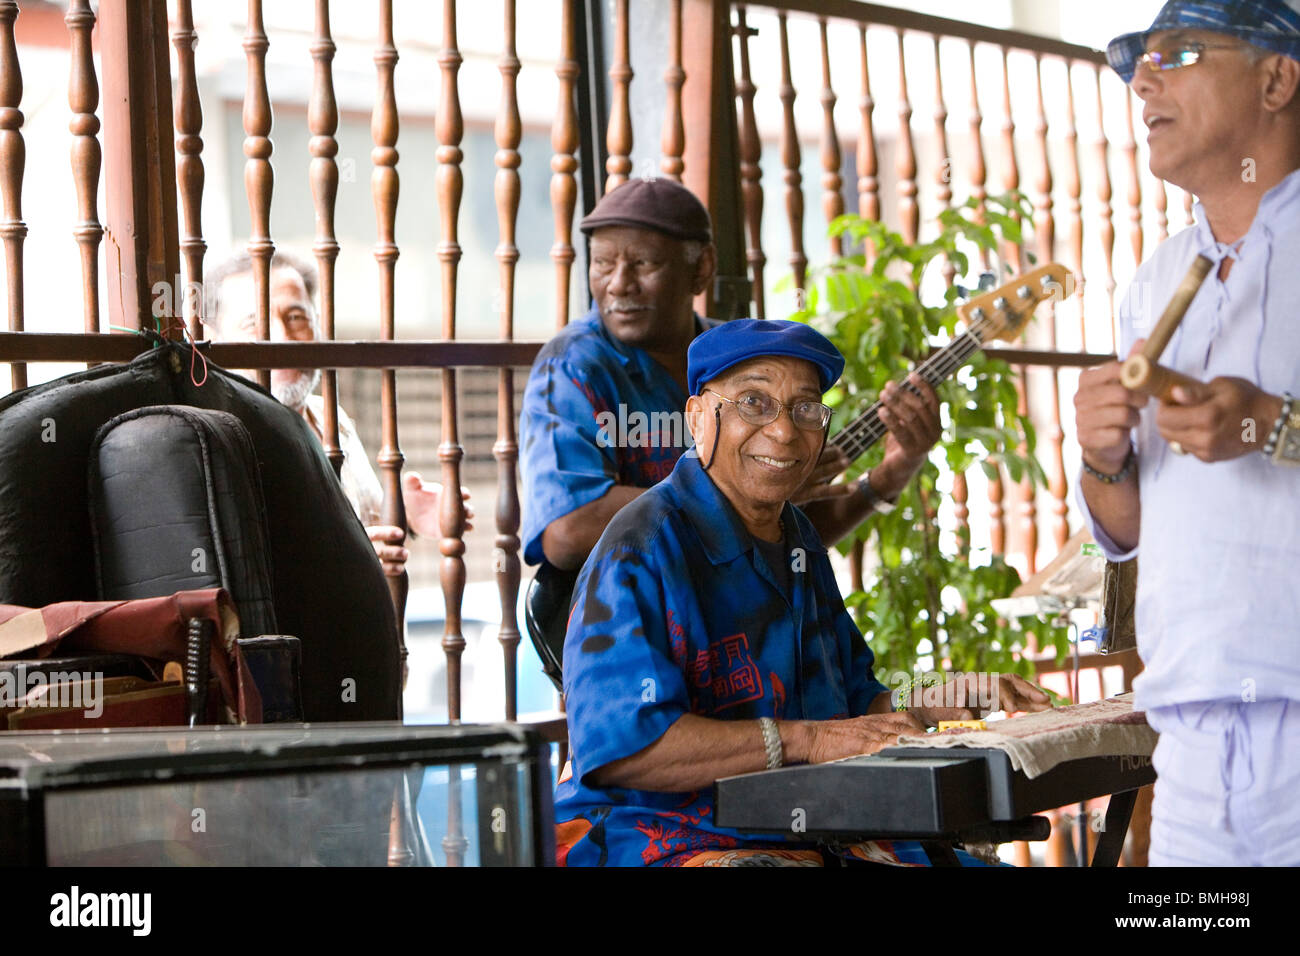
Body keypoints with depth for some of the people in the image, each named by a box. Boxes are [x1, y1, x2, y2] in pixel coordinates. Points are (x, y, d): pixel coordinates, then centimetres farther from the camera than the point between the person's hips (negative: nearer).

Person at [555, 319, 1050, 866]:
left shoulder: (798, 540, 19)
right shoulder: (642, 552, -12)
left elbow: (849, 697, 29)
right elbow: (616, 746, -24)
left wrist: (953, 702, 10)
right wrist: (807, 740, -24)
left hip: (813, 834, 9)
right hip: (665, 837, -9)